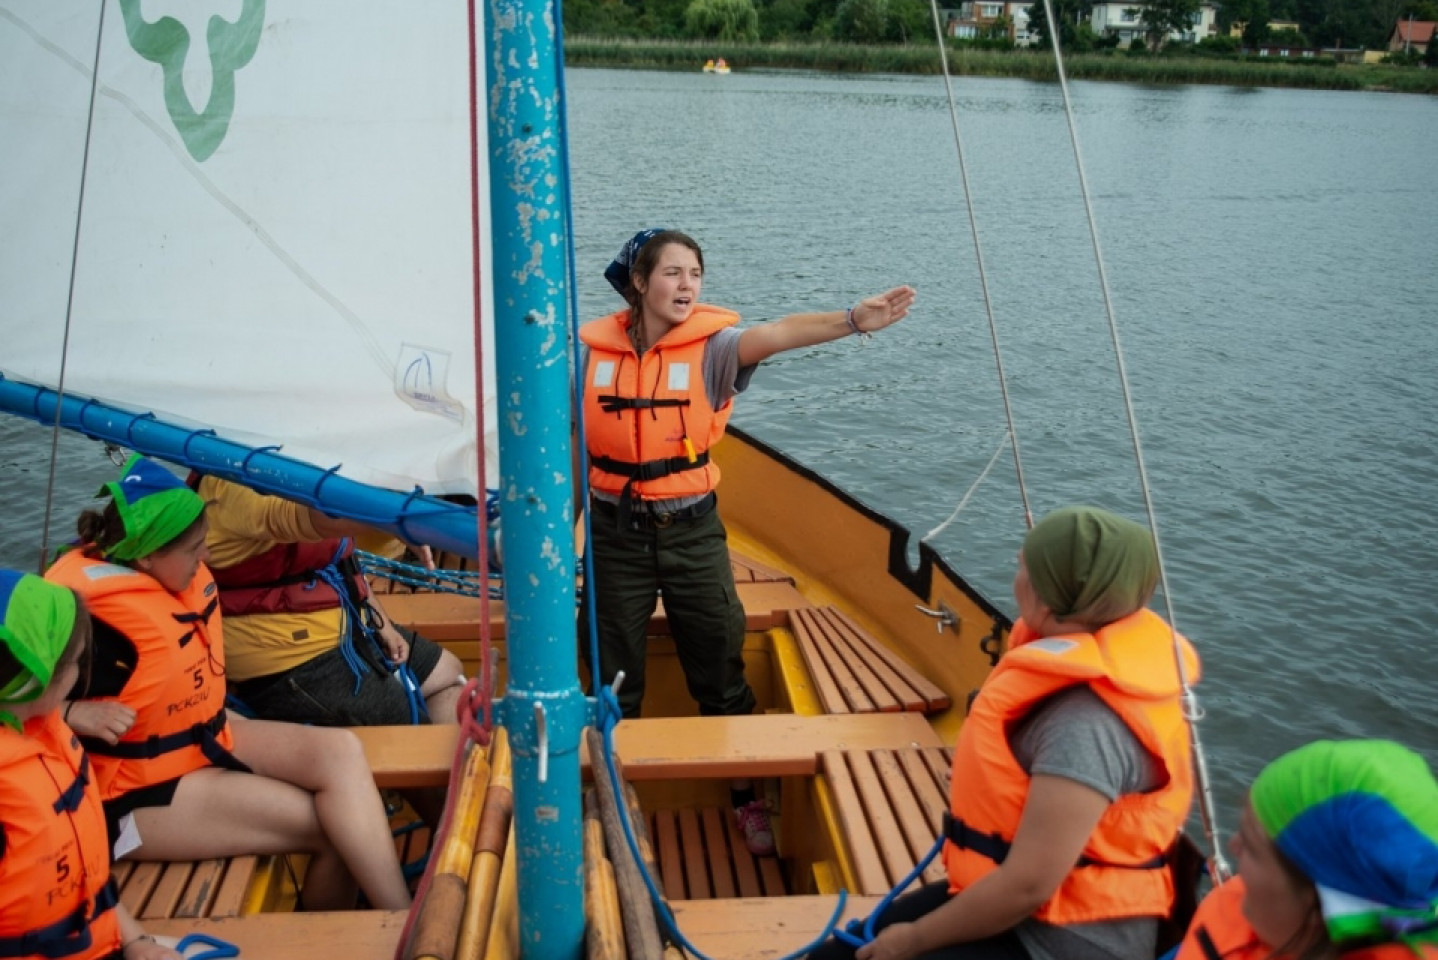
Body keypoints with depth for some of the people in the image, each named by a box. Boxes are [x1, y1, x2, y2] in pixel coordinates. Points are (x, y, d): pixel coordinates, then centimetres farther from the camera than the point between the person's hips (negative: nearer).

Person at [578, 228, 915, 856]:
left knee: (721, 674, 7)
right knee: (614, 682, 13)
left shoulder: (710, 345, -9)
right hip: (616, 533, 1)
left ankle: (746, 797, 27)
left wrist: (852, 320, -46)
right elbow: (575, 443, 8)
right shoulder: (592, 350, -3)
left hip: (692, 529, -1)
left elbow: (777, 334, -29)